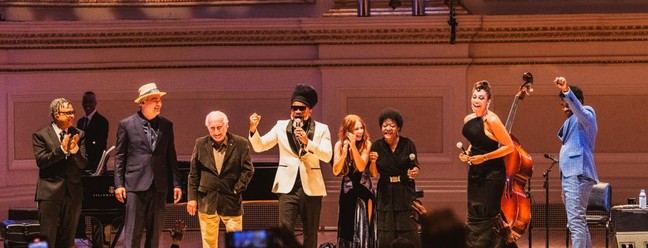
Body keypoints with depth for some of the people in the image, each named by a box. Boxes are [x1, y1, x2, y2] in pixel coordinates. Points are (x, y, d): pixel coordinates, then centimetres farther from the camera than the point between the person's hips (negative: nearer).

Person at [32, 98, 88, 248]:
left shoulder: (79, 135, 9)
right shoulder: (41, 135, -1)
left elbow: (83, 164, 1)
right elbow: (41, 161, -12)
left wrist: (75, 150, -18)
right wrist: (61, 149, -21)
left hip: (72, 193, 4)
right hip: (50, 192, -4)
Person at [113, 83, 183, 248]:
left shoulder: (166, 125, 11)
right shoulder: (127, 124, 1)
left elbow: (171, 156, 13)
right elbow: (119, 157, 2)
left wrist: (176, 183, 7)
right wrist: (119, 184, -4)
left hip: (159, 186, 4)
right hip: (136, 184, -4)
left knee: (155, 233, 8)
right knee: (132, 233, -6)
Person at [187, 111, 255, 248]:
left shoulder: (240, 144, -2)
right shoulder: (200, 144, 3)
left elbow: (248, 170, 1)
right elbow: (193, 173, 7)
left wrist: (237, 190, -8)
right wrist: (192, 197, 3)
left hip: (231, 201, -1)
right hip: (206, 201, 1)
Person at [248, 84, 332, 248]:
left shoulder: (321, 129, 2)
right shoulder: (281, 126, 7)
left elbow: (327, 156, -10)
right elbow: (259, 146, 4)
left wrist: (307, 142, -22)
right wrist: (253, 129, -14)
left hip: (311, 187, 0)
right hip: (288, 186, 0)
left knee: (311, 233, 6)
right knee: (285, 229, -11)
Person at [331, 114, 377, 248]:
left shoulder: (366, 144, -7)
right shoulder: (339, 145, -3)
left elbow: (361, 167, -18)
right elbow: (336, 171, -9)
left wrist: (353, 146, -24)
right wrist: (344, 152, -21)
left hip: (364, 189, -1)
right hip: (348, 190, 1)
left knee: (364, 226, 0)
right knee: (348, 226, 5)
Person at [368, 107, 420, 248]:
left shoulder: (408, 144, -2)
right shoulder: (377, 146, 1)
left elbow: (415, 167, 2)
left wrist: (414, 171, -21)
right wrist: (373, 162, -17)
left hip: (405, 193, -1)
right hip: (386, 194, 1)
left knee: (409, 235, -5)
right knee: (386, 236, 0)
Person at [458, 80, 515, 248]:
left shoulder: (491, 120, -17)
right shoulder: (468, 119, 6)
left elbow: (509, 146, -17)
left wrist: (484, 157, -19)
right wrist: (467, 154, 4)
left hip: (492, 174, -8)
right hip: (475, 172, 8)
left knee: (488, 215, -6)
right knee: (474, 214, 11)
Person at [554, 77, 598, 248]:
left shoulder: (586, 115, -4)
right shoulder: (571, 122, 26)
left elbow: (578, 109, -27)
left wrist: (567, 91, -44)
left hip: (578, 175, -11)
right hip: (569, 176, 11)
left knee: (576, 223, -18)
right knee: (577, 224, 14)